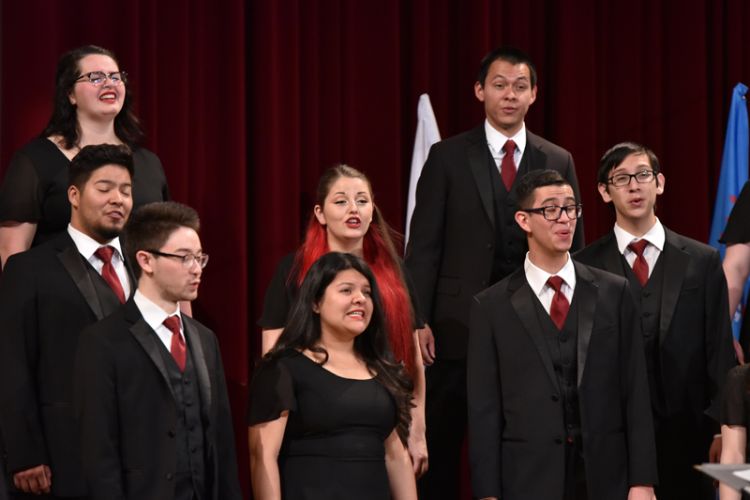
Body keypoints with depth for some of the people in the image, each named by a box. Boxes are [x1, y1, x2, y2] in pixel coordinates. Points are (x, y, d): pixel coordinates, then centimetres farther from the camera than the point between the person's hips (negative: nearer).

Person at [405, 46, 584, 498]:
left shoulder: (559, 162, 8)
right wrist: (418, 321, -8)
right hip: (459, 326, -1)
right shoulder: (448, 158, 1)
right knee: (441, 446, 4)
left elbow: (573, 246, 10)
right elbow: (424, 246, -1)